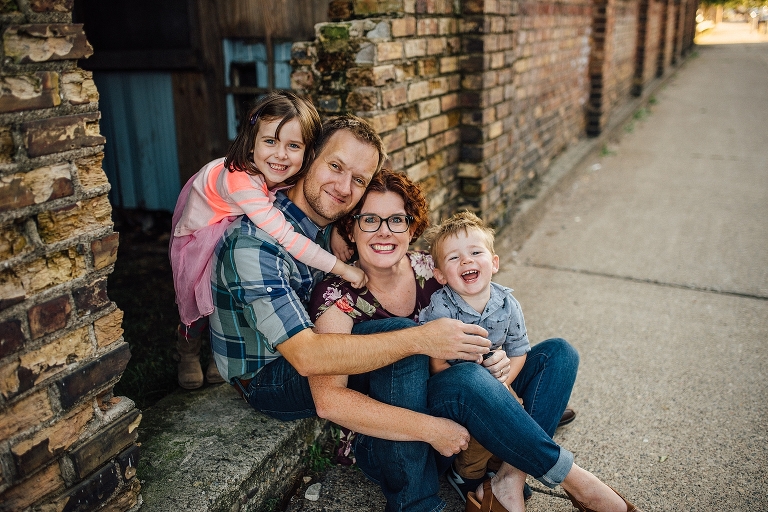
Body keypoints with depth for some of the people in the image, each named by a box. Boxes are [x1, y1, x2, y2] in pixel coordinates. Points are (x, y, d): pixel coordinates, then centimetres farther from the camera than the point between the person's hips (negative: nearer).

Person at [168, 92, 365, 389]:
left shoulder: (288, 178, -25)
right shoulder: (240, 181, -46)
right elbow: (285, 237, -50)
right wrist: (343, 269, -48)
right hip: (199, 238, -5)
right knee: (200, 302, -2)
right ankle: (188, 353, 30)